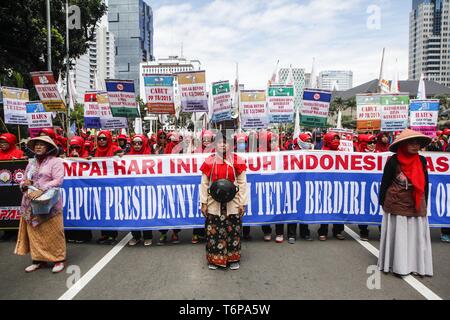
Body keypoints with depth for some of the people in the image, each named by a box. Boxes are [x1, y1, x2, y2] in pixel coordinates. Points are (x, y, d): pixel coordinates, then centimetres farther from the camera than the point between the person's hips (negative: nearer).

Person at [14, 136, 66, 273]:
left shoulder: (55, 161, -3)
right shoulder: (31, 163, 17)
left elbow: (58, 180, -14)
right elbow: (24, 181, 22)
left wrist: (41, 190, -22)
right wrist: (24, 184, -2)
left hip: (48, 203, -6)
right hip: (31, 203, 6)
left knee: (53, 233, -1)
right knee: (34, 232, 8)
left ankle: (59, 259, 9)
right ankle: (39, 259, 20)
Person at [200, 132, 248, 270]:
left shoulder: (237, 161, -1)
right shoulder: (209, 162, 0)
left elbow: (242, 183, -1)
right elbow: (204, 184, 3)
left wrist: (242, 203, -2)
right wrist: (204, 203, 0)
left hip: (232, 204, 0)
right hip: (214, 204, 1)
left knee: (233, 230, 6)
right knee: (213, 230, 3)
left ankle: (233, 259, 23)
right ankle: (214, 259, 21)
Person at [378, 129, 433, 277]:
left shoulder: (422, 160, 2)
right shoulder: (394, 161, -10)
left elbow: (425, 183, 12)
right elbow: (385, 182, -4)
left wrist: (424, 202, 12)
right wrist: (383, 202, -2)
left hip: (417, 205, 4)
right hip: (396, 204, -4)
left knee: (417, 235, 7)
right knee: (397, 235, 3)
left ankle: (417, 264, 21)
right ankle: (398, 265, 14)